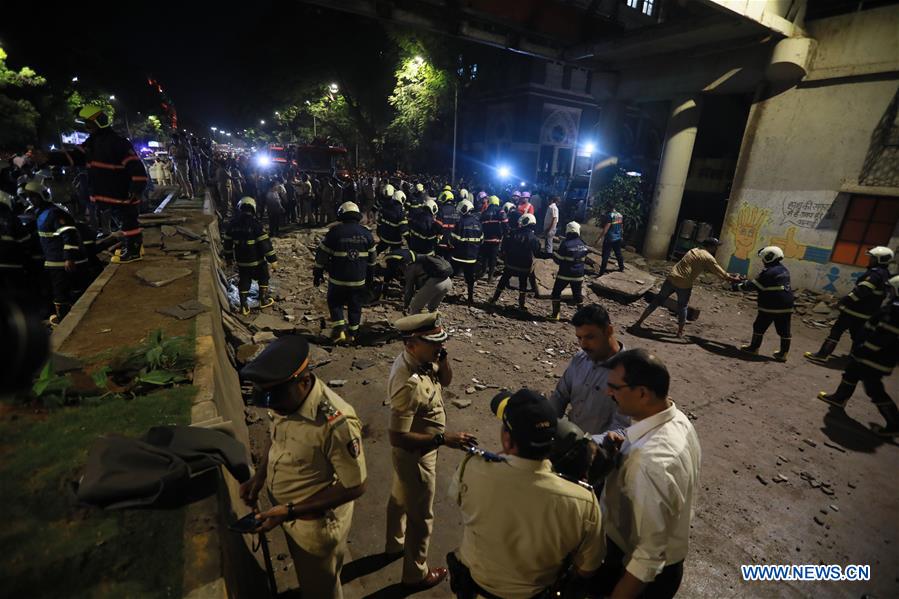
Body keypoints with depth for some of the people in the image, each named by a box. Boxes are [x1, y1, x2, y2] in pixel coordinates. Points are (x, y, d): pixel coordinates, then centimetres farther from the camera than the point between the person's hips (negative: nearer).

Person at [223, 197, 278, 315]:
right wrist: (272, 259, -17)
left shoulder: (233, 223, 1)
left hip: (240, 260, 5)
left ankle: (244, 306, 15)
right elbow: (265, 242, -21)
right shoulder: (255, 223, -18)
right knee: (263, 278, 17)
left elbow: (227, 241, 9)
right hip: (256, 260, -5)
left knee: (243, 282, 14)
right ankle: (263, 300, 25)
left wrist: (228, 257, 21)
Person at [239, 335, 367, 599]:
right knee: (305, 576, 34)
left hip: (317, 524, -6)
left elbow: (355, 487, -26)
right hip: (288, 514, 6)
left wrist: (290, 511, -25)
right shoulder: (285, 399, -15)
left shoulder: (337, 423, -38)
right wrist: (259, 477, -7)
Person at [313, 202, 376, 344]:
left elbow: (322, 255, -5)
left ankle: (339, 329, 5)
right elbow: (372, 258, 10)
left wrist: (317, 274, 7)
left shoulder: (335, 232, -9)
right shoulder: (366, 233, 2)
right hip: (359, 280, 3)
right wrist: (370, 277, 21)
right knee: (355, 306, 16)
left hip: (338, 279, -2)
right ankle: (352, 333, 25)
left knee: (335, 303, 18)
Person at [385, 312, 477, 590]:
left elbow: (445, 380, 2)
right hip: (415, 454, -8)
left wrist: (442, 355, -17)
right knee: (420, 515, 15)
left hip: (411, 451, 9)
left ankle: (395, 544, 57)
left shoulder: (421, 359, -12)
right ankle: (416, 574, 41)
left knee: (400, 498, 30)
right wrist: (444, 439, -35)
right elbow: (398, 437, -35)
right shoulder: (409, 383, -39)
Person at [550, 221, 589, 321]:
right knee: (577, 295, 15)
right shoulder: (583, 244, 0)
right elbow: (583, 259, 11)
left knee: (556, 292, 10)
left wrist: (553, 254, 8)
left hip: (564, 274, -4)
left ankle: (555, 314, 9)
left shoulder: (565, 243, -15)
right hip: (578, 275, 4)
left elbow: (558, 260, -11)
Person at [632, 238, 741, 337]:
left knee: (658, 300, 11)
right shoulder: (708, 258, -4)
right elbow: (722, 274, 0)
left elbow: (707, 269, 30)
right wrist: (734, 279, 16)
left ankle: (639, 322, 12)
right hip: (684, 284, -5)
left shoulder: (694, 250, 19)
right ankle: (680, 332, 27)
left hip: (672, 278, 5)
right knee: (682, 307, 15)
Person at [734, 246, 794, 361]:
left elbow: (753, 285, -12)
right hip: (786, 306, 8)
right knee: (784, 330, 10)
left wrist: (738, 286, 0)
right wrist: (744, 281, 18)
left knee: (759, 327, 7)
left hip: (771, 306, -8)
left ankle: (754, 348, 16)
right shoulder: (784, 270, 13)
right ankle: (783, 353, 14)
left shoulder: (768, 272, -15)